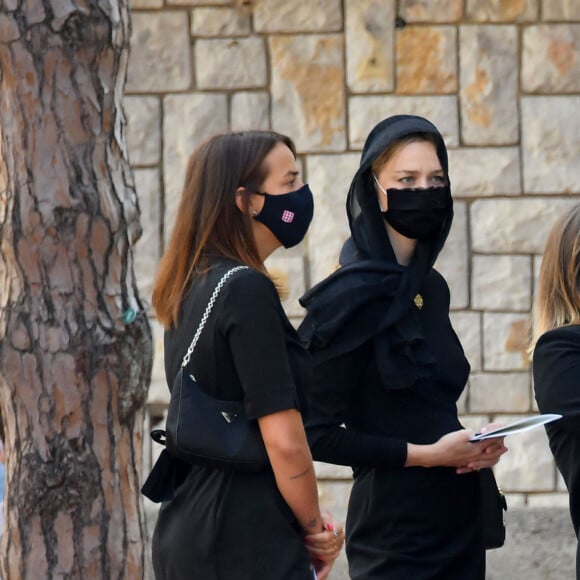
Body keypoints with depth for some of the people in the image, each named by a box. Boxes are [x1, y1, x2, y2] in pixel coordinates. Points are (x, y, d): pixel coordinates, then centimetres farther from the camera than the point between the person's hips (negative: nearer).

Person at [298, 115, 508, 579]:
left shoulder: (432, 288, 10)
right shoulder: (351, 296, -12)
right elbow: (317, 433, -14)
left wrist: (478, 446, 1)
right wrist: (426, 454, -16)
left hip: (457, 517, 7)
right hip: (395, 525, -7)